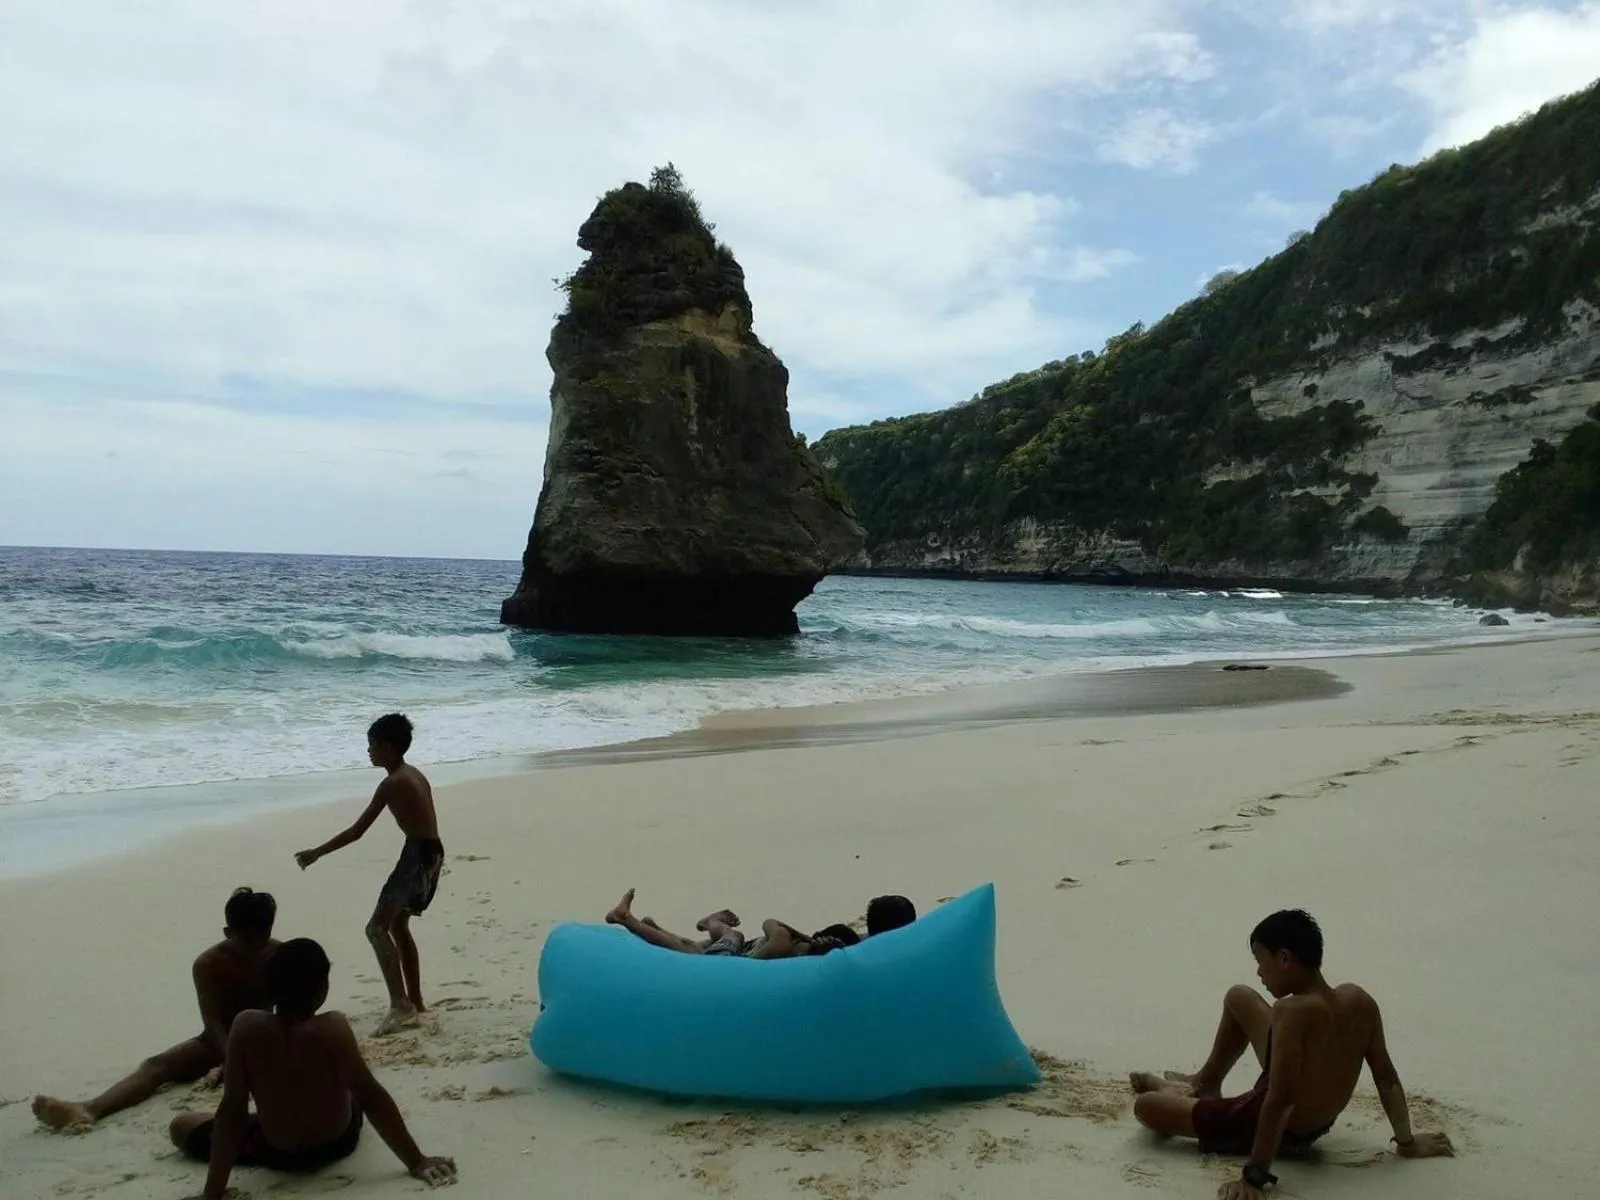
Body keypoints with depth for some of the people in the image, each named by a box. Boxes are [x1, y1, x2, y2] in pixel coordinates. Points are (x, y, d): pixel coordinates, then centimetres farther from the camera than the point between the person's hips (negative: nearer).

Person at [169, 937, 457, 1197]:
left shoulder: (247, 1027, -26)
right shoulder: (332, 1028, -30)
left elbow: (231, 1110, -23)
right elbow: (372, 1096, -30)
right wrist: (416, 1161, -23)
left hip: (277, 1153, -1)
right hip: (339, 1142, 1)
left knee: (179, 1126, 22)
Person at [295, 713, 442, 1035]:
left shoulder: (392, 783, -14)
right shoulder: (413, 775, 14)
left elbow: (357, 831, -14)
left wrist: (316, 853, -7)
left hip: (418, 855, -10)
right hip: (431, 853, 10)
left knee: (377, 928, -9)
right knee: (398, 926, 20)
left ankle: (400, 1005, -17)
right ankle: (414, 1003, 25)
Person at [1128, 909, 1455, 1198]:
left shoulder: (1293, 1013, -37)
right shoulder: (1359, 1001, -16)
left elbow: (1279, 1102, -37)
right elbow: (1387, 1077, -6)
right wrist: (1407, 1142, 9)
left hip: (1282, 1129, -7)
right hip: (1318, 1122, 8)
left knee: (1145, 1106, 4)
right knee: (1238, 998, 19)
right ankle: (1204, 1085, 39)